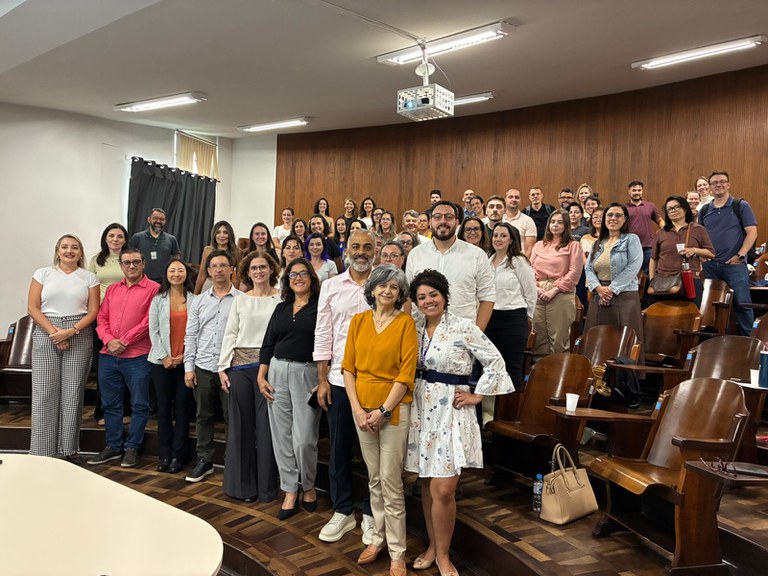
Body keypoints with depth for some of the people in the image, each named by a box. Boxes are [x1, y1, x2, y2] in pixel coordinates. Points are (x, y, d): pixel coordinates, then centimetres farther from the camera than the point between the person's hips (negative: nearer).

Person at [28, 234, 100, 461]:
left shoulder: (89, 277, 8)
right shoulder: (43, 273, 8)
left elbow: (93, 311, 2)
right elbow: (32, 308, 2)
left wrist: (71, 331, -12)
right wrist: (54, 332, -10)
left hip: (79, 336, 0)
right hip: (46, 335, 0)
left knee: (73, 392, 0)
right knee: (44, 392, 0)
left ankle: (69, 449, 10)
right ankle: (42, 452, 8)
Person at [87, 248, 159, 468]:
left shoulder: (153, 289, -4)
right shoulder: (112, 289, 15)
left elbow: (148, 322, -11)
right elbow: (102, 318, 11)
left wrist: (123, 341, -12)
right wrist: (109, 340, -7)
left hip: (137, 357, -6)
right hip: (108, 356, 6)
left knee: (139, 405, 3)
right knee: (110, 404, 13)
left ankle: (132, 448, 15)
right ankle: (113, 446, 26)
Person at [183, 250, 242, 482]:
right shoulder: (199, 301, 10)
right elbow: (190, 336, 10)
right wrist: (188, 367, 3)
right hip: (203, 367, 4)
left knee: (232, 417, 3)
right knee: (203, 416, 13)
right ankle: (204, 460, 26)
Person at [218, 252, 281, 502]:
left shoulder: (281, 299, 2)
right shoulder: (240, 300, 11)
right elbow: (230, 334, 9)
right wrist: (223, 368, 3)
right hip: (240, 366, 3)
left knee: (266, 424, 1)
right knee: (241, 424, 7)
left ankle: (266, 487, 12)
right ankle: (242, 484, 19)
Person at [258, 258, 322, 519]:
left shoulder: (320, 307, -2)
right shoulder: (281, 308, 13)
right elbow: (268, 343, 14)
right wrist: (261, 376, 6)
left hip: (308, 373, -5)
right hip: (278, 372, 5)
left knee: (304, 439, -5)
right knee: (282, 436, 7)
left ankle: (309, 487, 20)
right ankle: (290, 491, 19)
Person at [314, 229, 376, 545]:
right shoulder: (331, 286, 6)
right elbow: (323, 334, 5)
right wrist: (322, 379, 1)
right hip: (339, 378, 2)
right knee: (339, 446, 11)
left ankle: (370, 513, 25)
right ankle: (342, 511, 27)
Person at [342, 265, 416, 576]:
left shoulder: (406, 323, -7)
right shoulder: (358, 321, 4)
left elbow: (406, 373, -11)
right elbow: (348, 367, 3)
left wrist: (383, 411, -14)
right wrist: (357, 409, -6)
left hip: (393, 408, -4)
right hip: (362, 407, 4)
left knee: (391, 481, 0)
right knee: (374, 478, 15)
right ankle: (379, 537, 30)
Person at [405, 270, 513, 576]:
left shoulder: (464, 327, -9)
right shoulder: (414, 328, 6)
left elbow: (495, 362, -6)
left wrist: (477, 395, -6)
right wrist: (407, 396, 8)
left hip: (450, 412, -5)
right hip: (420, 410, 5)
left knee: (443, 490, -6)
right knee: (427, 484, 12)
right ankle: (432, 545, 30)